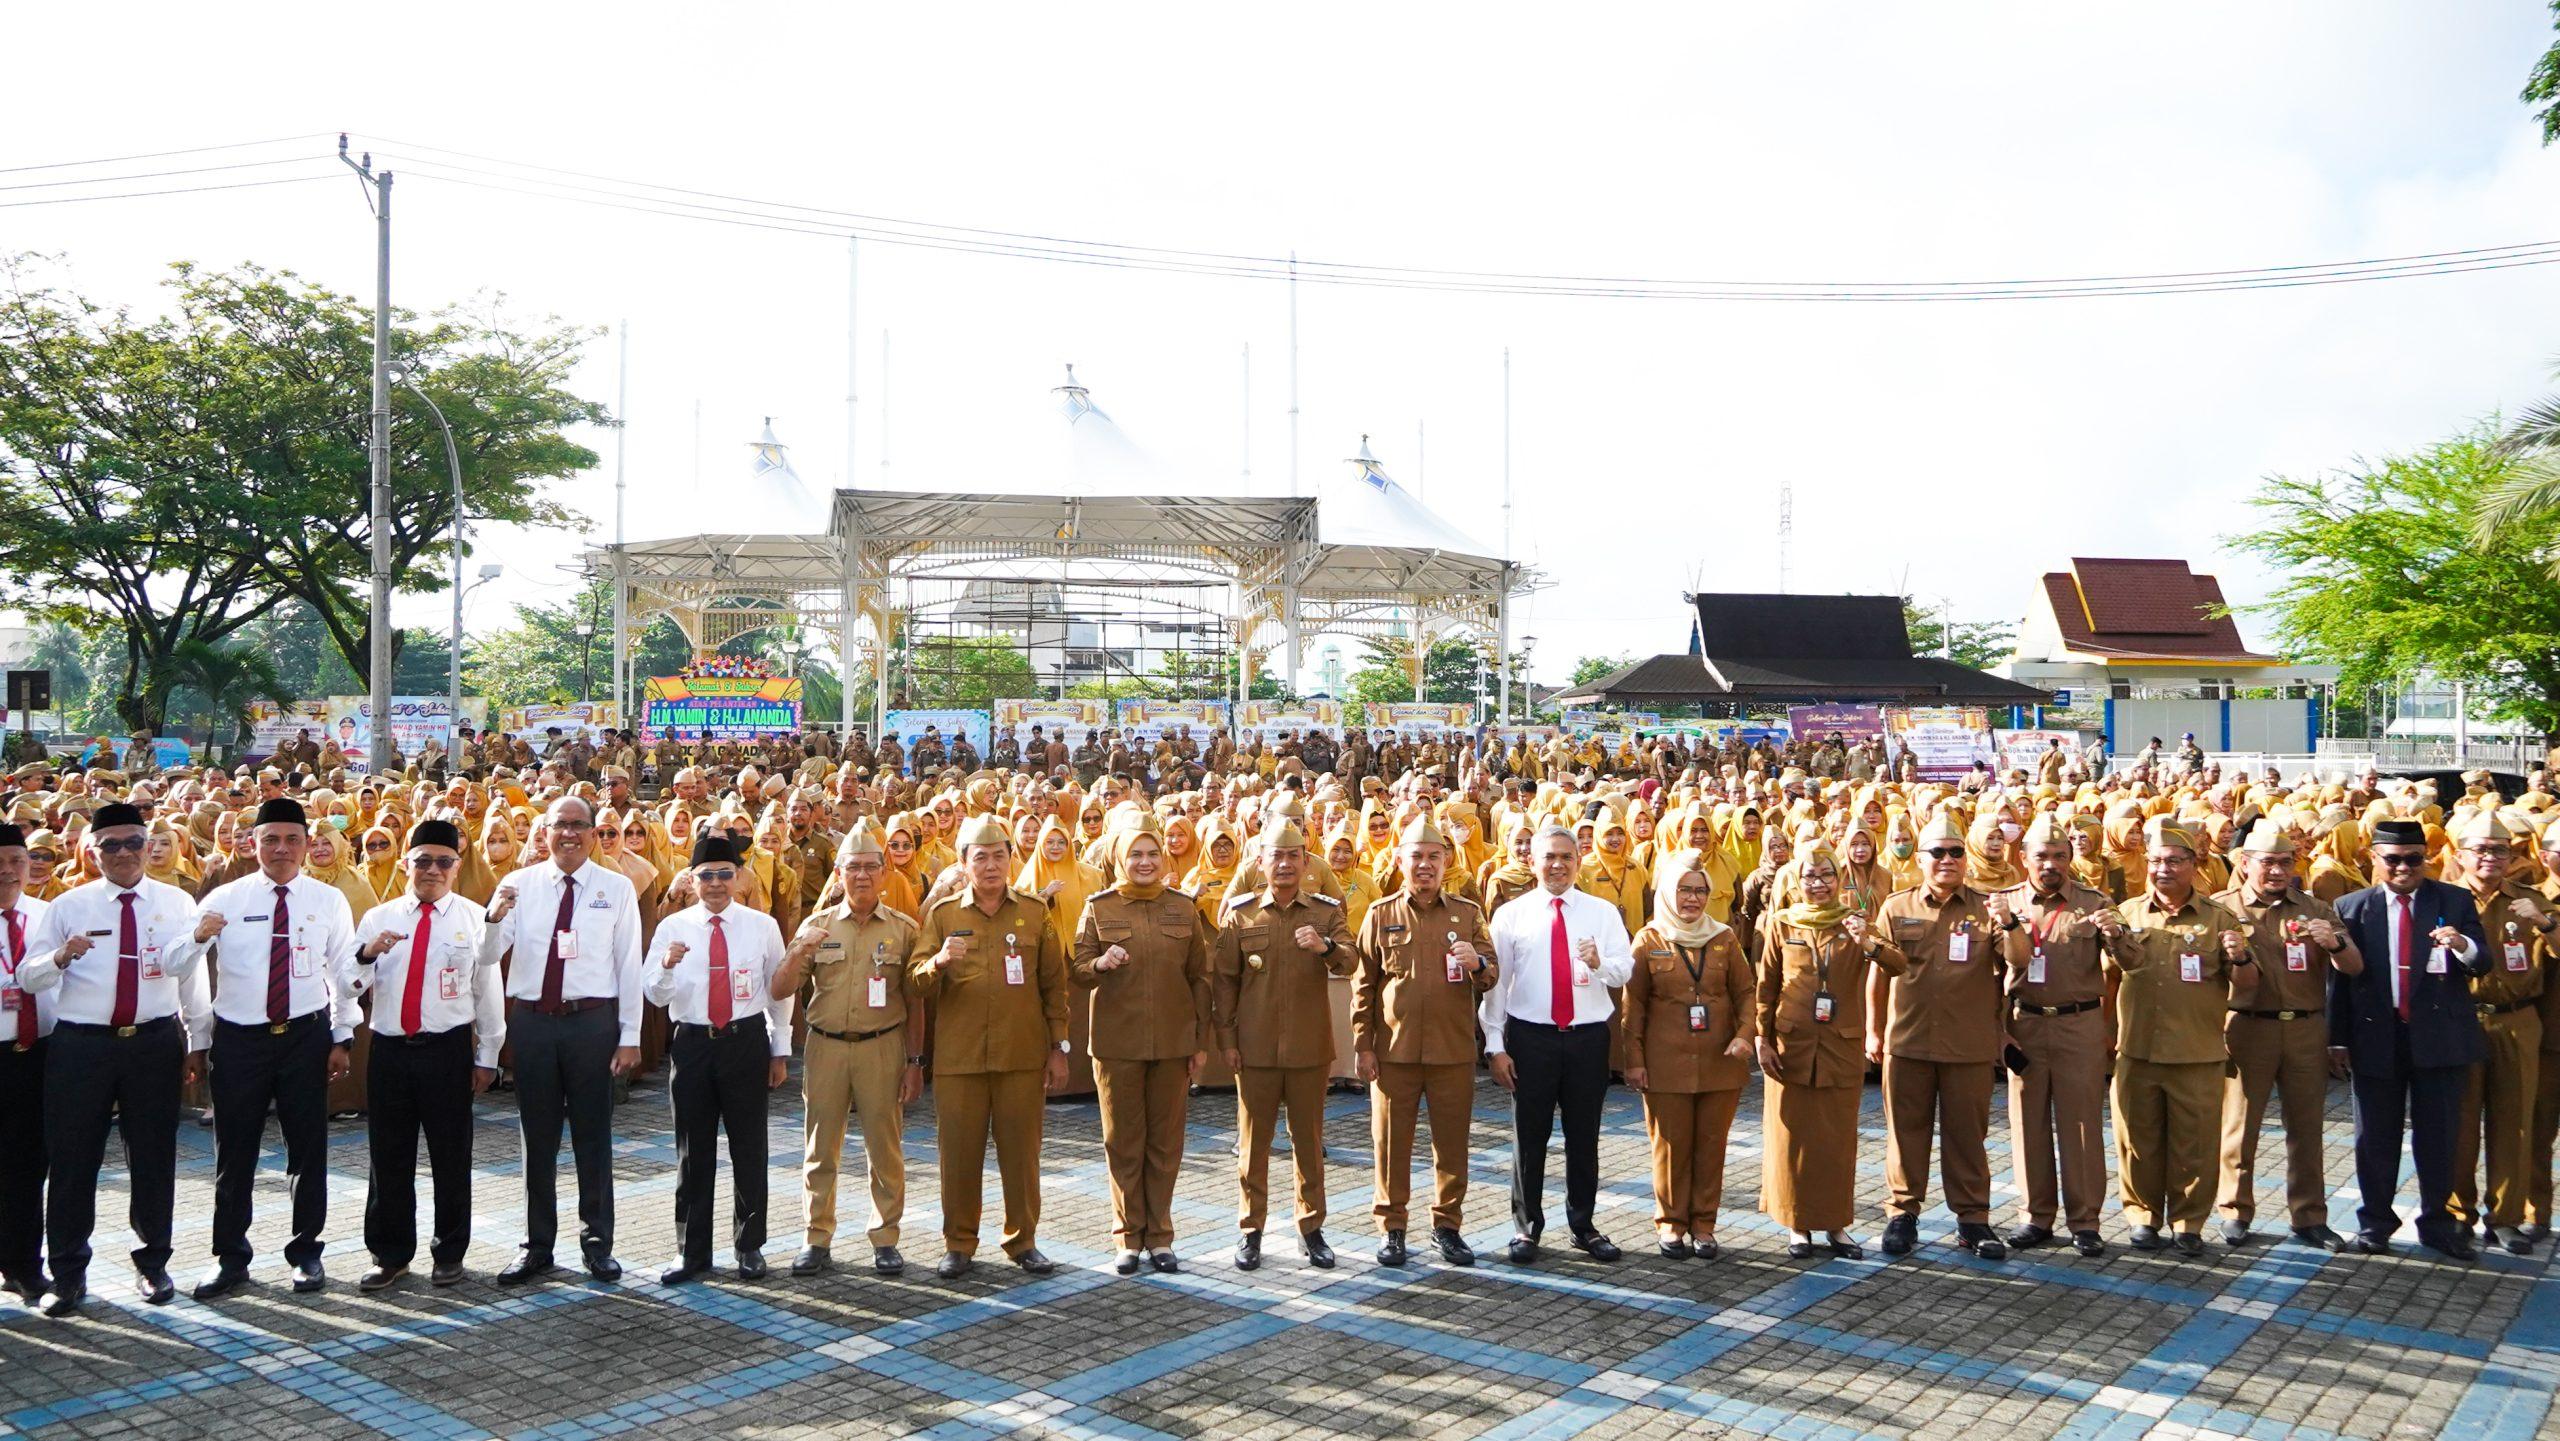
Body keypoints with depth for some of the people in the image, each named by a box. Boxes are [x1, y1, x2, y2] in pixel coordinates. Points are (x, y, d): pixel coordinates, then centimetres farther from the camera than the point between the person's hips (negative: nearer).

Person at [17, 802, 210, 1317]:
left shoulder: (177, 903, 5)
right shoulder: (68, 905, 3)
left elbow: (193, 978, 9)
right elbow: (27, 977, 1)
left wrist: (197, 1045, 11)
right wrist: (60, 956, -20)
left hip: (155, 1043, 1)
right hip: (81, 1044, 0)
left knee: (154, 1158, 8)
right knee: (72, 1159, 3)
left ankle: (153, 1264, 24)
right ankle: (68, 1274, 16)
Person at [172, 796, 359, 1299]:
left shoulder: (329, 900, 3)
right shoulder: (224, 900, 0)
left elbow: (344, 973, 6)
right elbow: (178, 965, -5)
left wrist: (341, 1039, 4)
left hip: (306, 1035, 1)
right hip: (239, 1037, 0)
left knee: (309, 1148, 7)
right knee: (234, 1151, 6)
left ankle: (306, 1252, 21)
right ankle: (230, 1258, 19)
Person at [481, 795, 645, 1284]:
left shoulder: (617, 888, 0)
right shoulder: (519, 884, 3)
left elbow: (629, 964, 0)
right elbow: (488, 955, -4)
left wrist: (630, 1037, -3)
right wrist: (494, 918, -26)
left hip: (592, 1021, -1)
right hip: (532, 1022, 2)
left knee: (593, 1136, 6)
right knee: (538, 1138, 11)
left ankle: (597, 1243, 19)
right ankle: (537, 1246, 22)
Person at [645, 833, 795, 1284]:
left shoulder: (762, 926, 1)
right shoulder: (672, 927, 1)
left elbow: (780, 992, 7)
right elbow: (655, 997, -2)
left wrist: (781, 1051, 7)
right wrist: (666, 966, -23)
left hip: (747, 1041, 0)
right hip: (692, 1043, 0)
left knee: (748, 1148, 7)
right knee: (693, 1151, 7)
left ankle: (749, 1246, 20)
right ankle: (692, 1250, 19)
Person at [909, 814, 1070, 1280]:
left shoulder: (1035, 912, 7)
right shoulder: (942, 914, 6)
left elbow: (1054, 983, 9)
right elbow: (916, 982, 1)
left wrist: (1058, 1047, 6)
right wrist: (939, 961, -21)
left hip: (1023, 1054, 0)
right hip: (958, 1054, 0)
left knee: (1021, 1150, 5)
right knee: (959, 1151, 4)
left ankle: (1023, 1240, 19)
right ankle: (958, 1243, 17)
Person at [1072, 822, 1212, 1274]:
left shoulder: (1183, 908, 6)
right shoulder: (1099, 909, 1)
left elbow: (1200, 976, 8)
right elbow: (1077, 970, 1)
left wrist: (1202, 1041, 4)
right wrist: (1101, 964, -22)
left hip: (1173, 1042, 1)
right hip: (1117, 1042, -1)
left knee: (1166, 1143, 7)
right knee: (1123, 1142, 5)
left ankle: (1159, 1237, 17)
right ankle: (1128, 1238, 15)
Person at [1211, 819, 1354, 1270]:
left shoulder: (1327, 911, 2)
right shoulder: (1240, 913, 1)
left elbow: (1350, 962, -13)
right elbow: (1223, 979, 2)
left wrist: (1326, 947, -34)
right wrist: (1225, 1038, -2)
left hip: (1310, 1046, 1)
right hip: (1255, 1047, 0)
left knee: (1309, 1139, 9)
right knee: (1254, 1140, 7)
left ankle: (1311, 1228, 20)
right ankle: (1250, 1228, 18)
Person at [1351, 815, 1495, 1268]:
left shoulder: (1468, 914, 7)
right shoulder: (1381, 914, 5)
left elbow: (1490, 977, 6)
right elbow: (1363, 984, 5)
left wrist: (1477, 964, -18)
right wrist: (1362, 1044, 0)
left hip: (1453, 1049, 1)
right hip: (1394, 1049, -1)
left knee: (1452, 1142, 6)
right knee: (1391, 1142, 5)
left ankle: (1447, 1224, 20)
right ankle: (1391, 1227, 17)